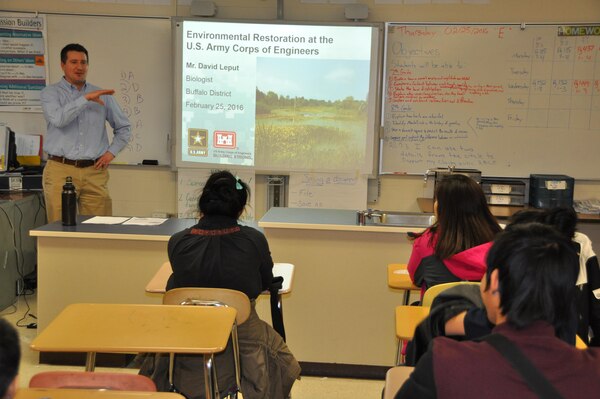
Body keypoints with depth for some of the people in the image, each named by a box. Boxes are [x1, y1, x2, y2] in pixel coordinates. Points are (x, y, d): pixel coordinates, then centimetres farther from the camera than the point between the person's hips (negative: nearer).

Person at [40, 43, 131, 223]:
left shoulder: (102, 96, 13)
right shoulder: (50, 93, 4)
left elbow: (124, 127, 21)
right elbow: (58, 119, -17)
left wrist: (111, 152, 7)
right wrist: (86, 98, -19)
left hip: (95, 172, 2)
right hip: (61, 170, -2)